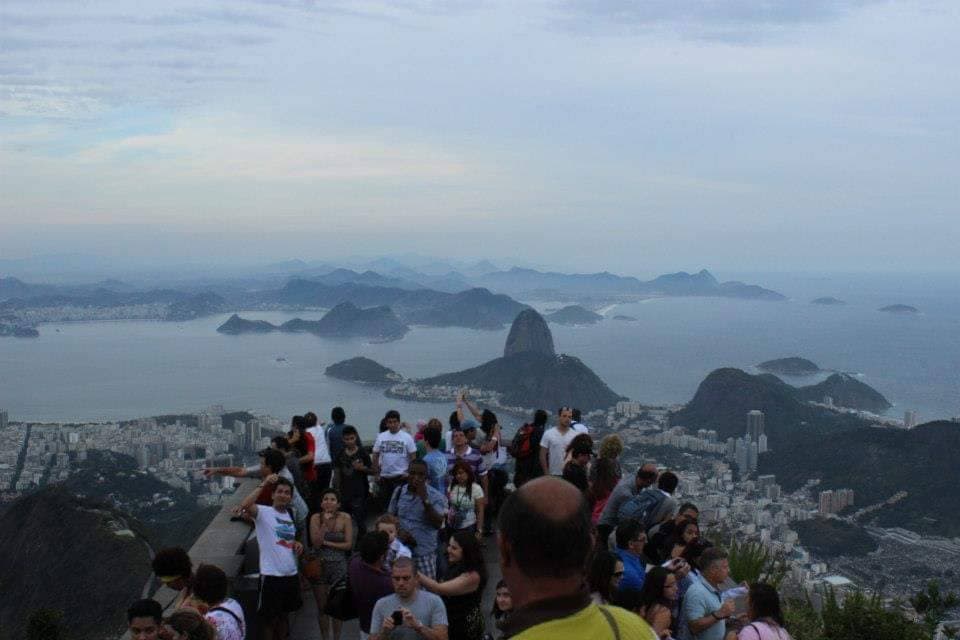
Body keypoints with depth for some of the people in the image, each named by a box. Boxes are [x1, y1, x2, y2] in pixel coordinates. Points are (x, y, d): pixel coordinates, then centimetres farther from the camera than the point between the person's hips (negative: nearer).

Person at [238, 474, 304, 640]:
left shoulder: (290, 515, 13)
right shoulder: (263, 512, -9)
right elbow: (244, 505, -31)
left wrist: (297, 545, 5)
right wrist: (263, 484, -28)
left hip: (291, 574, 7)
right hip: (271, 575, -7)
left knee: (284, 614, 21)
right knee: (270, 618, 5)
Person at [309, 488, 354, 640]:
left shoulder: (345, 518, -7)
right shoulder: (316, 518, -7)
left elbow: (348, 544, -9)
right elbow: (316, 543, -14)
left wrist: (326, 543, -12)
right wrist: (325, 524, -21)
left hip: (339, 566, 0)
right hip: (319, 565, 0)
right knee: (322, 606, 9)